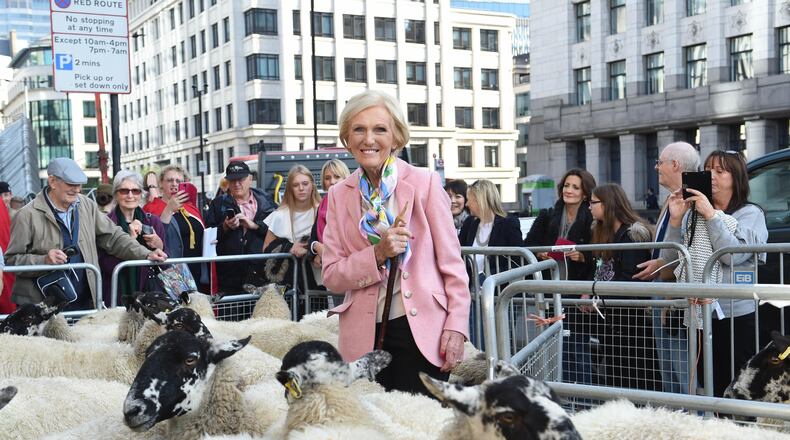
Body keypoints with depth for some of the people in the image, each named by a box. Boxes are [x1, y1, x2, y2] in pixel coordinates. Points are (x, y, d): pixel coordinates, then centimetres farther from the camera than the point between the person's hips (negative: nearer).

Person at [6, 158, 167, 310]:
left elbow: (113, 236, 9)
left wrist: (146, 254, -3)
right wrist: (44, 260, -21)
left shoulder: (87, 206, 7)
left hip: (84, 301, 4)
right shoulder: (28, 215, -6)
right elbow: (11, 260, -4)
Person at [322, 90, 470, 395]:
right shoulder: (339, 195, 8)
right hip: (366, 335, 2)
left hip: (422, 330, -2)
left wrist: (456, 325, -7)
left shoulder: (425, 183, 0)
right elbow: (331, 276, 4)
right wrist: (377, 254, -11)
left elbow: (451, 263, 1)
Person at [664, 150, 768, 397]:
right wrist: (675, 220, -4)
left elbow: (734, 255, -15)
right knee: (709, 387, 13)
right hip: (699, 313, 4)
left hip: (736, 314, -4)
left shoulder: (750, 214, 0)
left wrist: (711, 215, -13)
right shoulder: (693, 212, 9)